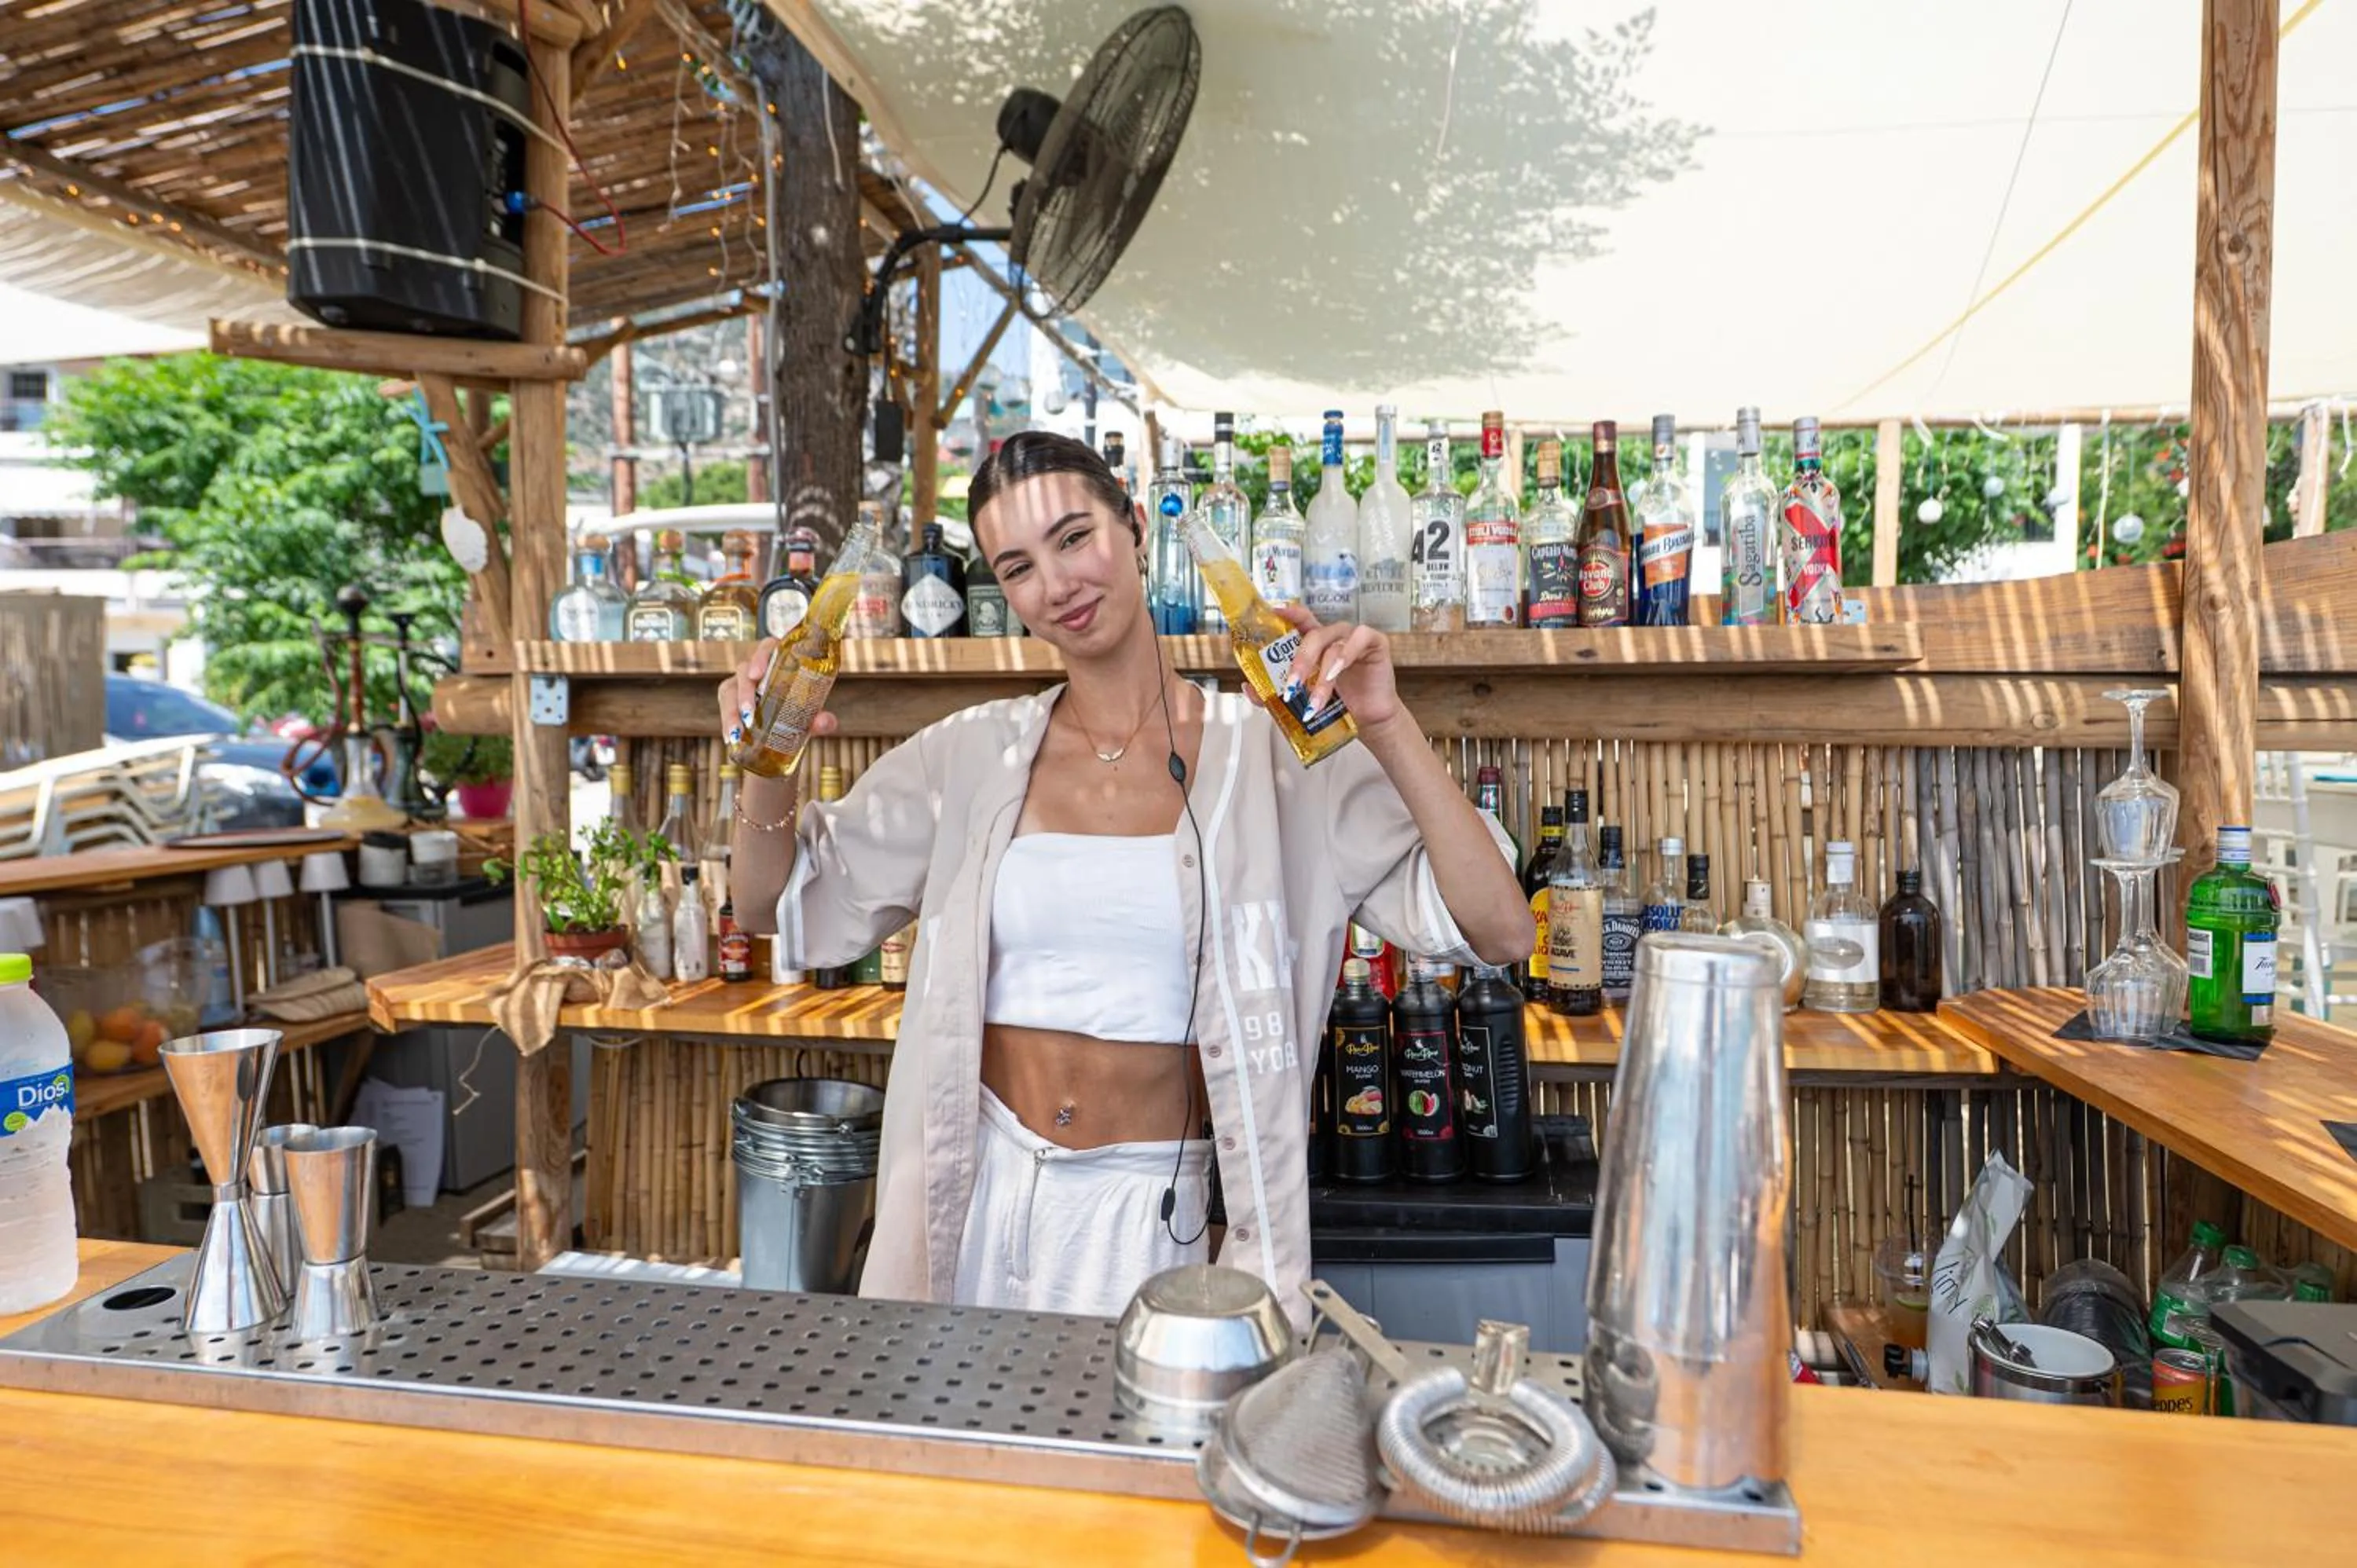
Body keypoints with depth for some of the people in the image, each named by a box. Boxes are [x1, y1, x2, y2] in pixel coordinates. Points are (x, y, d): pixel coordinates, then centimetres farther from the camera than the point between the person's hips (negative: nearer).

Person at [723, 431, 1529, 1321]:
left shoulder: (1269, 756, -8)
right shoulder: (972, 755, 1)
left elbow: (1499, 932, -14)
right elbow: (779, 907, 7)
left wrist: (1387, 726, -24)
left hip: (1152, 1212, -2)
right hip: (974, 1199, 3)